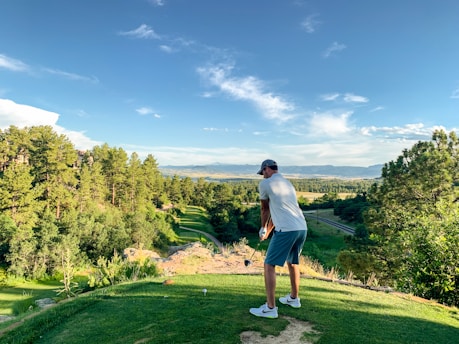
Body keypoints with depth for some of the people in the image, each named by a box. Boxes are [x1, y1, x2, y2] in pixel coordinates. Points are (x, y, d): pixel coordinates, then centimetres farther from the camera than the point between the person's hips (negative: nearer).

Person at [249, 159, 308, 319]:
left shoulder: (265, 184, -1)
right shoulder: (288, 184, 22)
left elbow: (265, 209, 12)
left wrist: (263, 228, 29)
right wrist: (268, 230, 34)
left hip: (286, 230, -8)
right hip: (302, 228, 8)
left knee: (269, 265, 2)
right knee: (293, 262, 25)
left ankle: (270, 308, 3)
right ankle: (294, 298, 39)